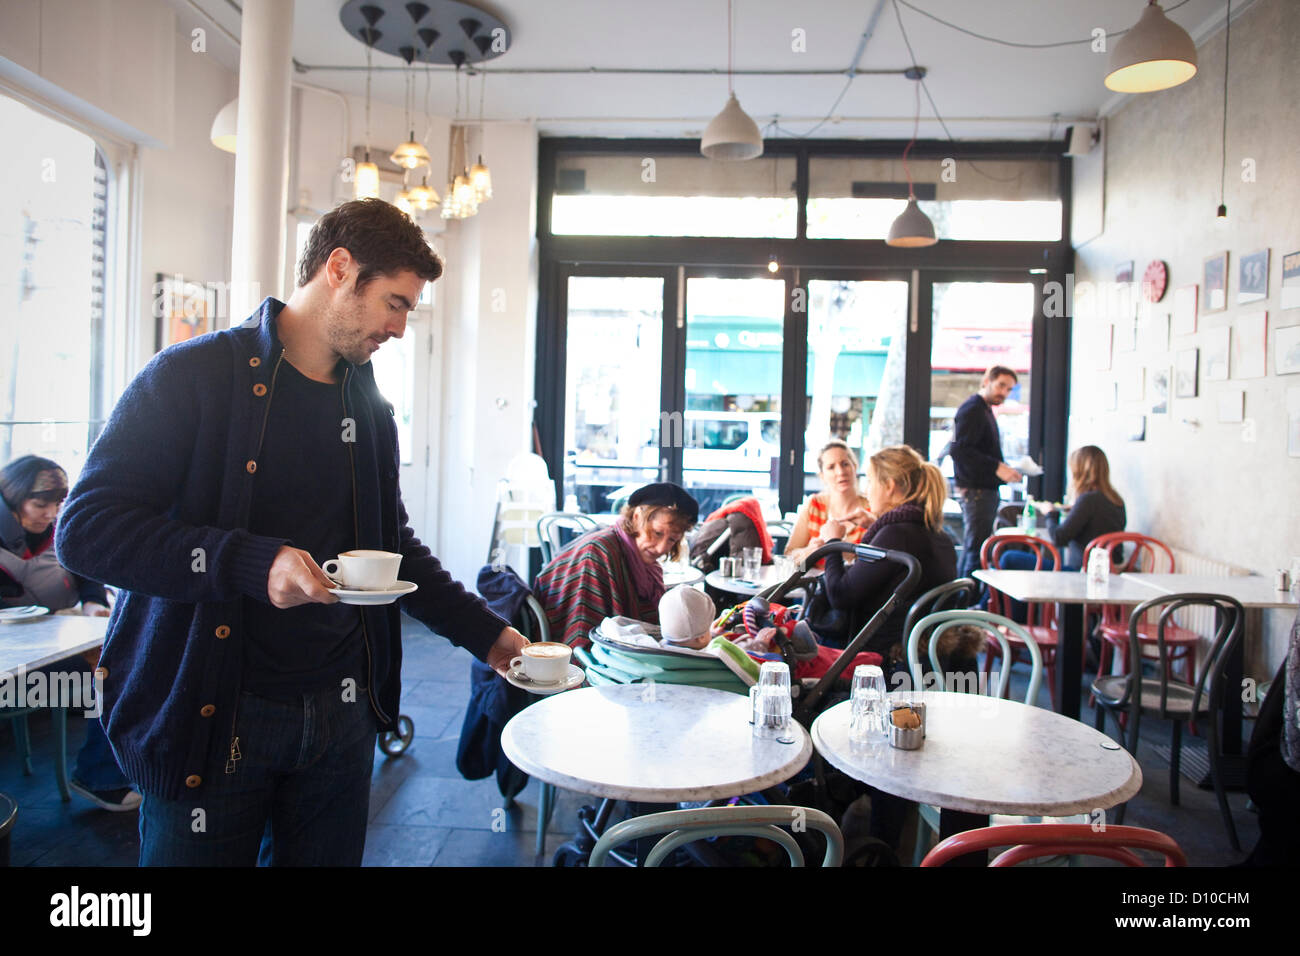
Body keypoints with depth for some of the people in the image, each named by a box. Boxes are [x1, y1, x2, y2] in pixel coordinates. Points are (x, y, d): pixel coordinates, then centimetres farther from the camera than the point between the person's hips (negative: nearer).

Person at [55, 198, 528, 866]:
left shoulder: (370, 409, 11)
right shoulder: (193, 377, -8)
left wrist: (486, 634, 12)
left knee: (328, 856, 15)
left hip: (340, 711, 5)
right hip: (207, 717, -5)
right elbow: (87, 528, -14)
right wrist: (251, 562, -26)